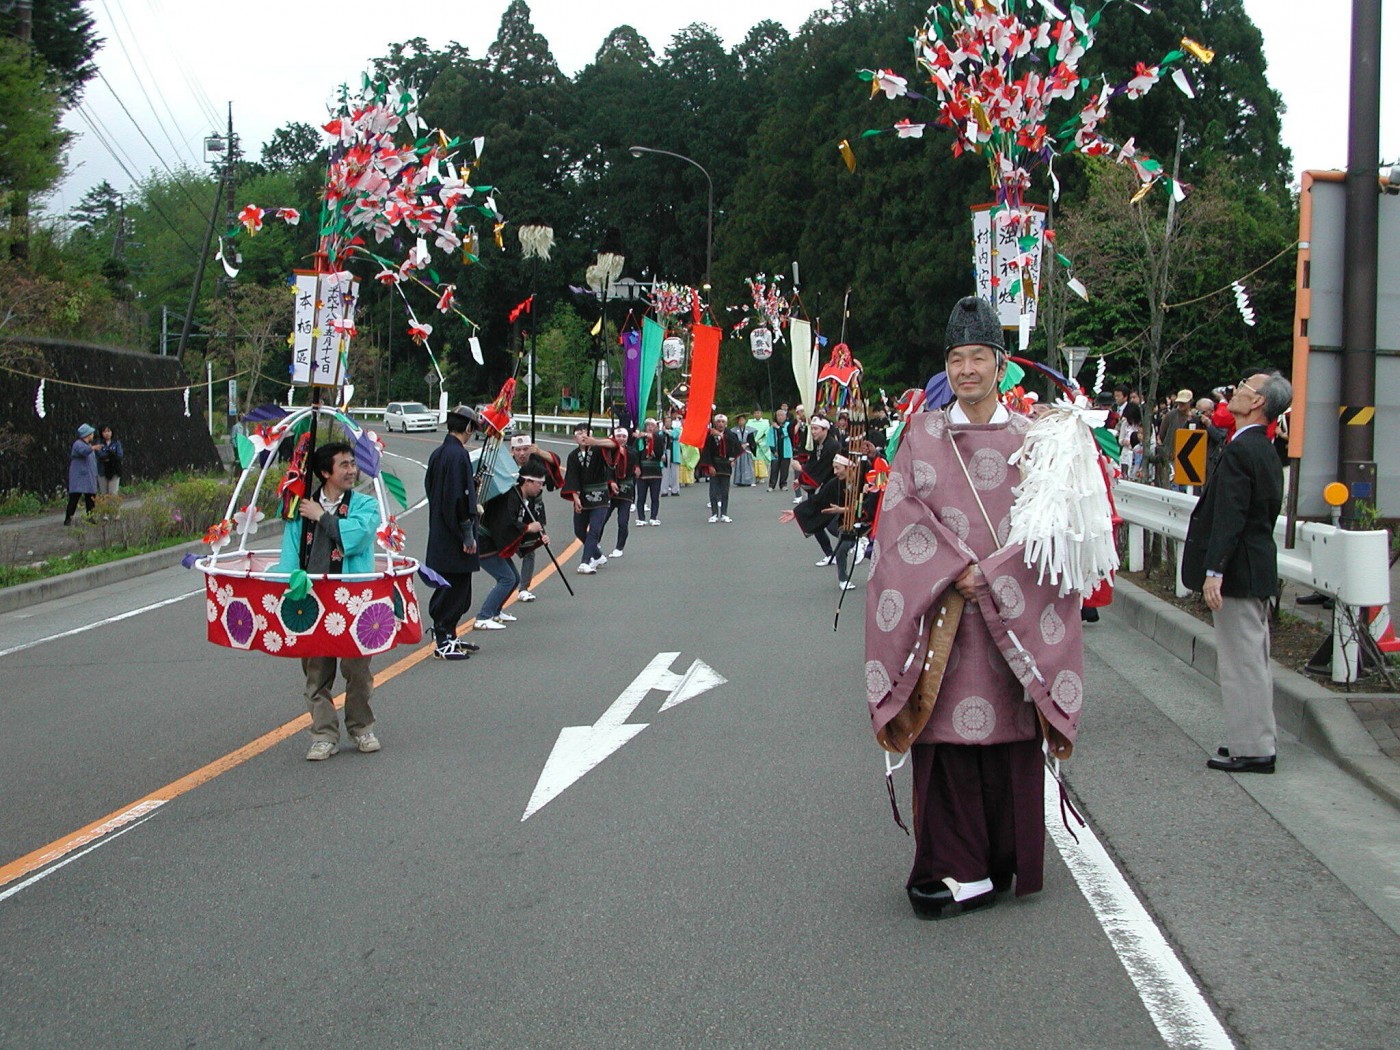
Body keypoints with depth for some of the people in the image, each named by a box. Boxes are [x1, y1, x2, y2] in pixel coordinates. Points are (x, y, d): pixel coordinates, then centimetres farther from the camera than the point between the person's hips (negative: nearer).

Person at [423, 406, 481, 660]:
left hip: (438, 534, 10)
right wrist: (468, 535, -17)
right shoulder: (459, 455, -18)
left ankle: (448, 637, 25)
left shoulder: (437, 454, 11)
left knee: (452, 589, 17)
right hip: (453, 540, -10)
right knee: (453, 588, -4)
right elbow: (460, 497, -21)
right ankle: (443, 642, 0)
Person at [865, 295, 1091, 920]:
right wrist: (955, 571, -12)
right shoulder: (923, 434, 8)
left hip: (1012, 616, 0)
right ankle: (961, 868, 4)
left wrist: (990, 576, -11)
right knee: (946, 734, -2)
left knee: (1009, 735, 1)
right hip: (940, 612, 0)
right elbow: (904, 516, -1)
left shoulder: (1032, 439, 6)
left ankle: (1004, 863, 12)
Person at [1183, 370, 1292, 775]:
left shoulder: (1240, 451, -18)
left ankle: (1252, 749, 2)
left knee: (1242, 661, -4)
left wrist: (1214, 571, -25)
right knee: (1253, 659, 17)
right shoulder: (1263, 449, 13)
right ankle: (1259, 739, 25)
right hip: (1257, 569, 10)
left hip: (1238, 572, -10)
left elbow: (1229, 517, -24)